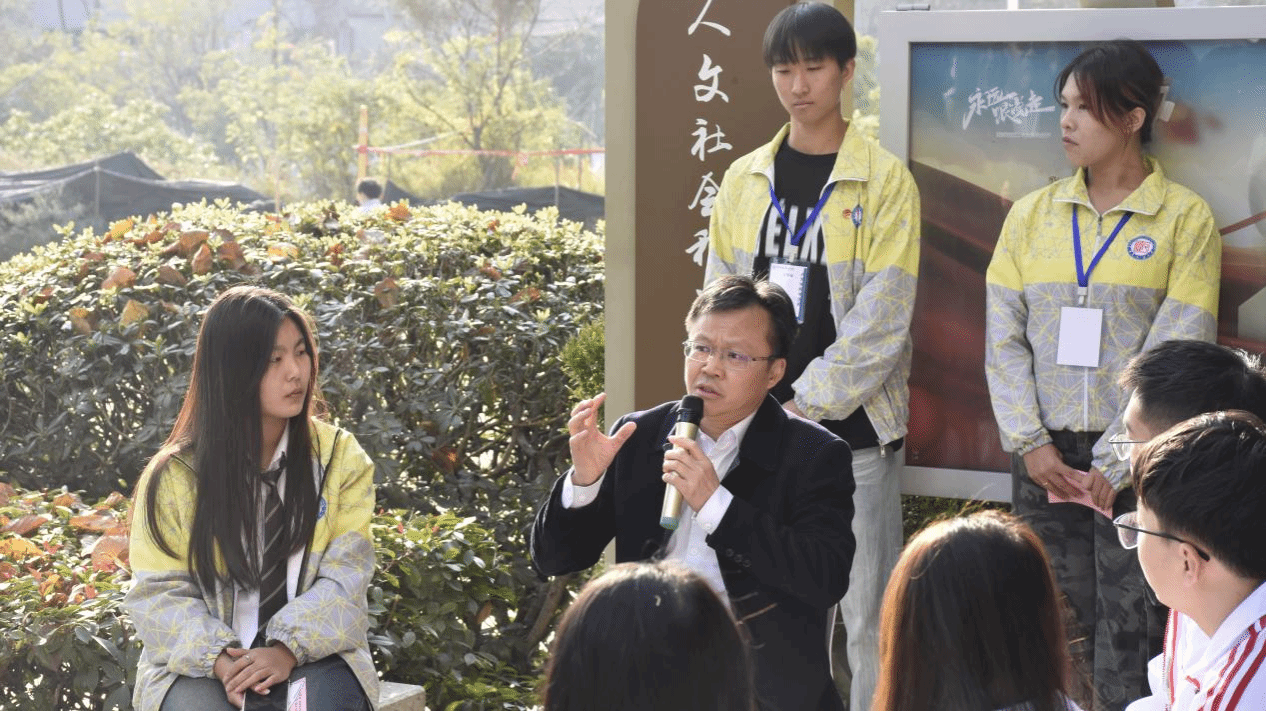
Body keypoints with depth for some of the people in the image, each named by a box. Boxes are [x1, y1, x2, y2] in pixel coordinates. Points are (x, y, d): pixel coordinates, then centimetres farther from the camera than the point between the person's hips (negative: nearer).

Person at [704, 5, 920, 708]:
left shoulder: (885, 181, -5)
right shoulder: (744, 181, 9)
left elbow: (881, 317, -11)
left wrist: (807, 401, -13)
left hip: (854, 429, -4)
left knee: (868, 610, -1)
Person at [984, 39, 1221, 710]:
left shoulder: (1185, 219, -2)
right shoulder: (1031, 215, 10)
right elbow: (1003, 340, 6)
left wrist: (1111, 468, -14)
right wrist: (1032, 445, -7)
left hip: (1136, 465, -3)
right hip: (1045, 458, 3)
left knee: (1129, 642, -3)